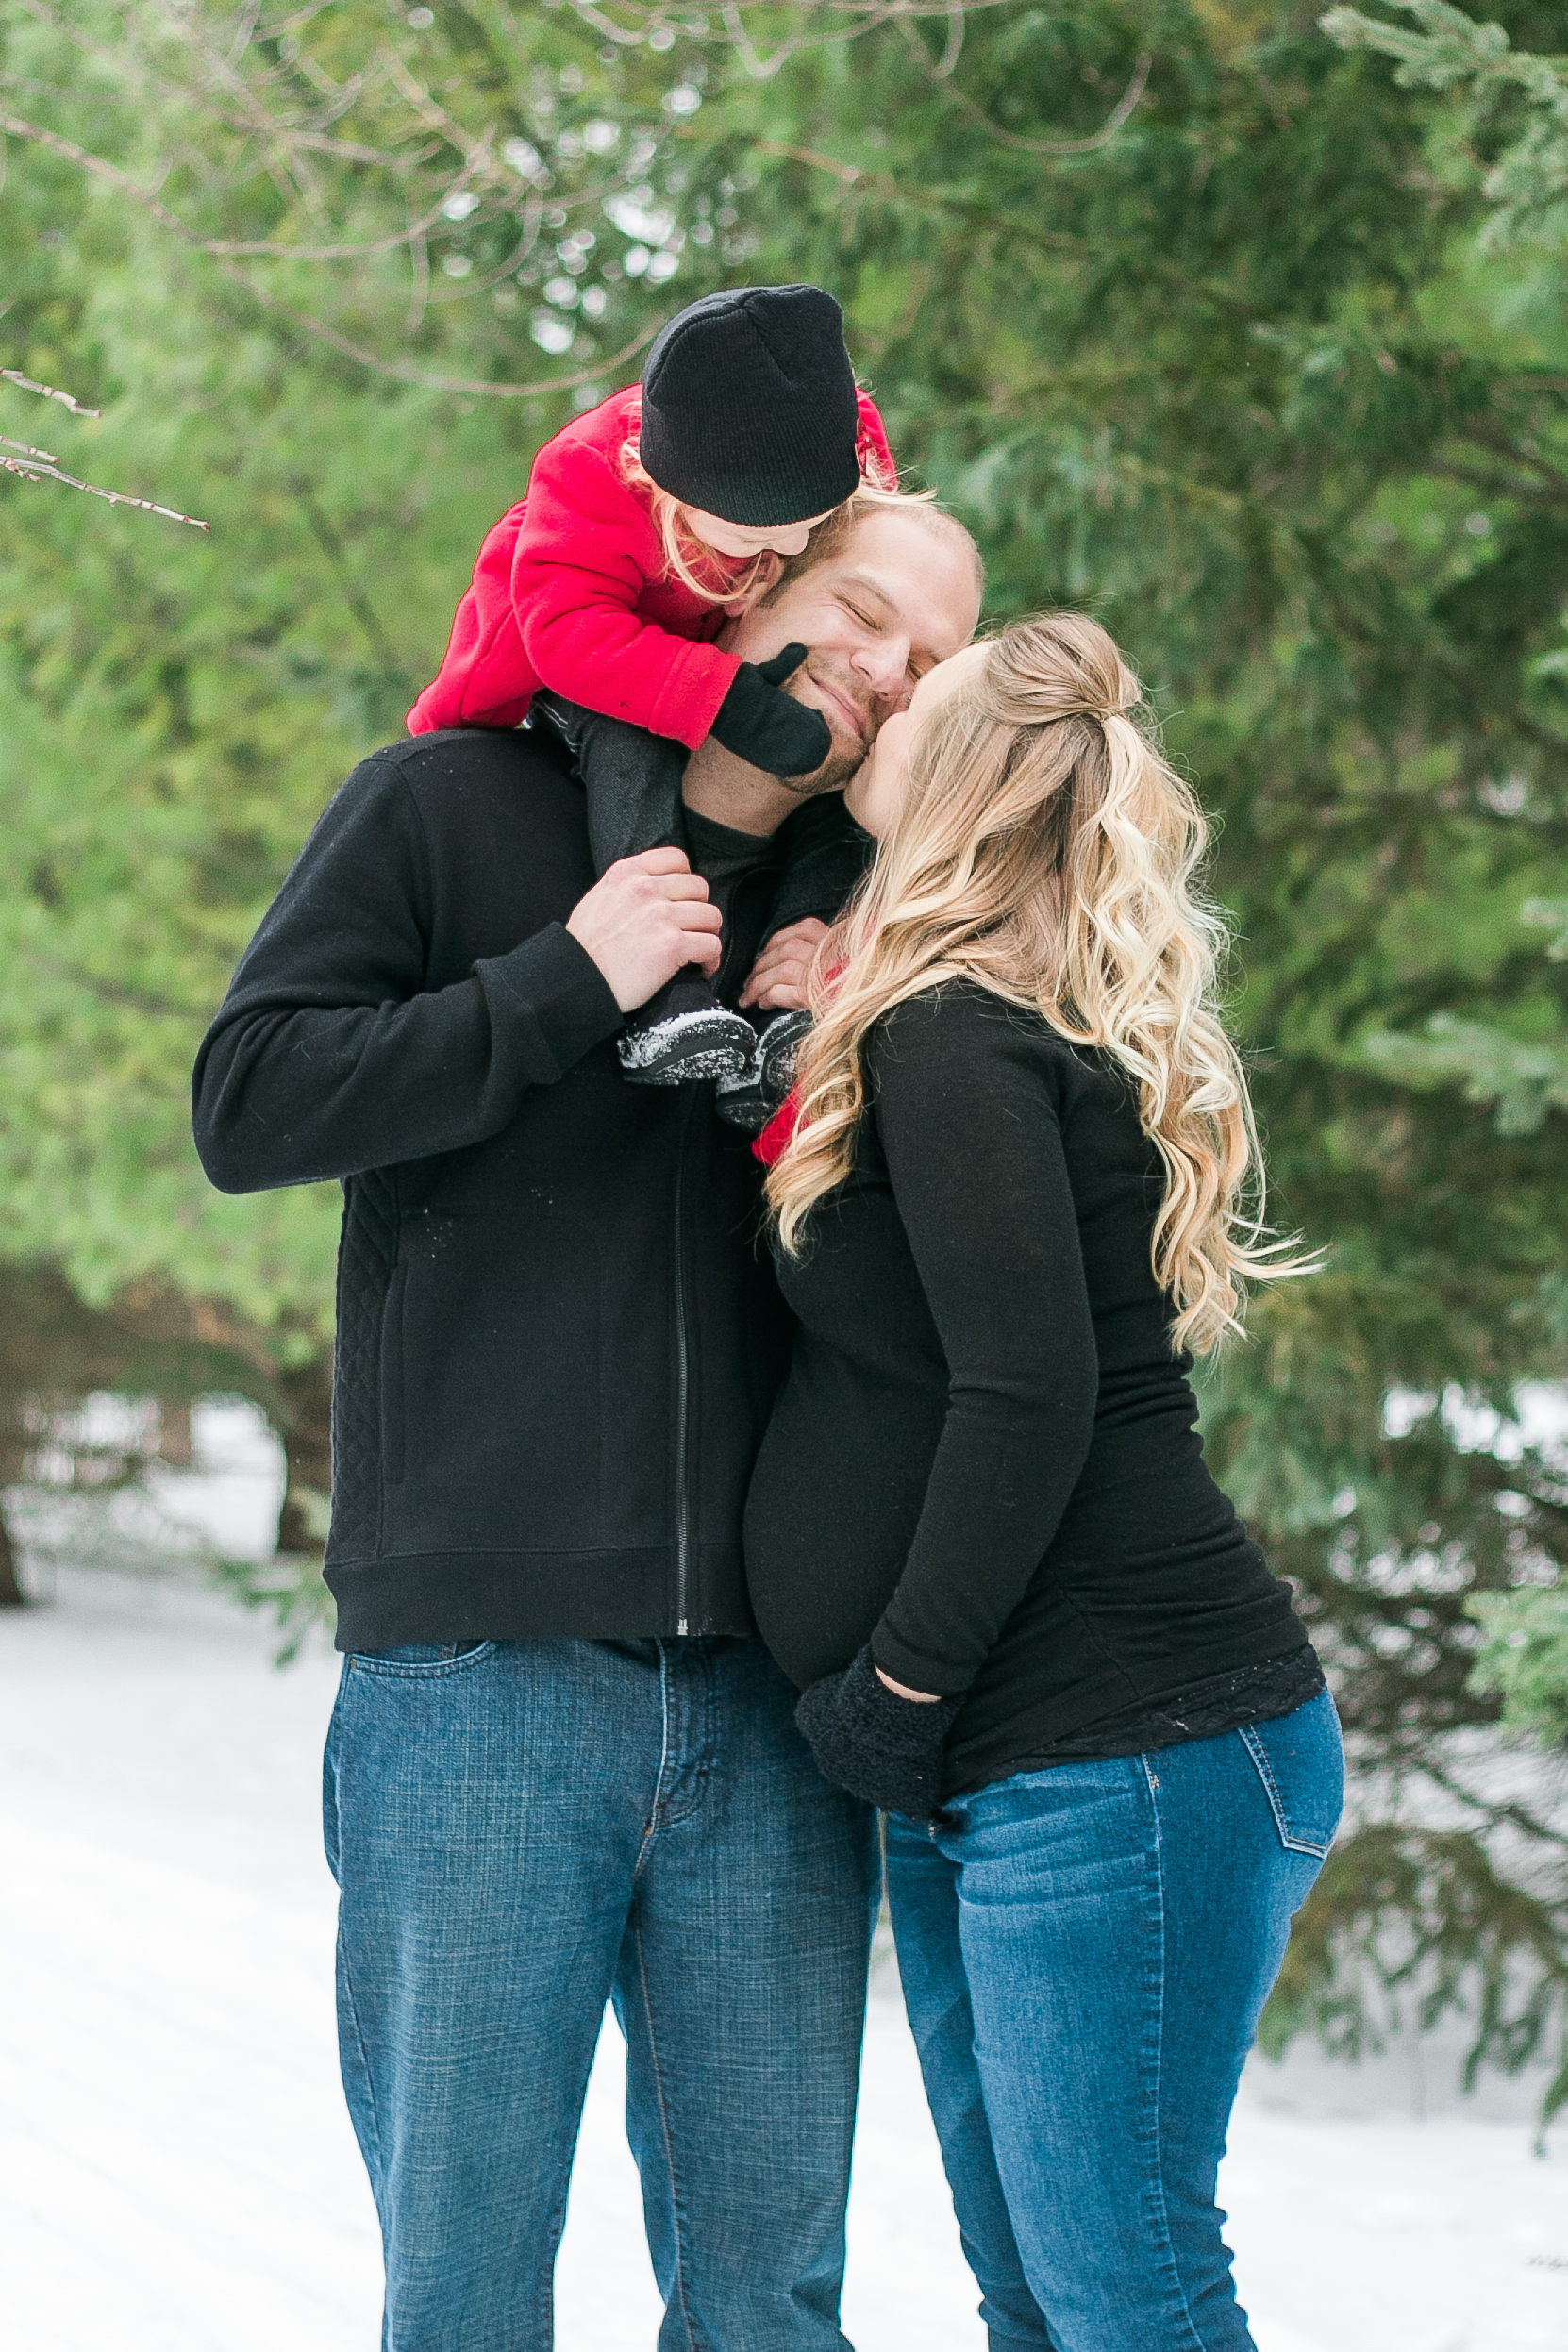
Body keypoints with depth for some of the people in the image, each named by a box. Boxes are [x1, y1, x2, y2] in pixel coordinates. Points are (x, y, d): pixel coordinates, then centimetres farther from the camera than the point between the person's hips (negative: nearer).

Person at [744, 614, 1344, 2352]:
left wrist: (899, 1688, -14)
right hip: (996, 1777, 10)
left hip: (1121, 1754, -10)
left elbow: (1029, 1396, -22)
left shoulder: (955, 1044, -13)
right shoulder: (1012, 1036, 16)